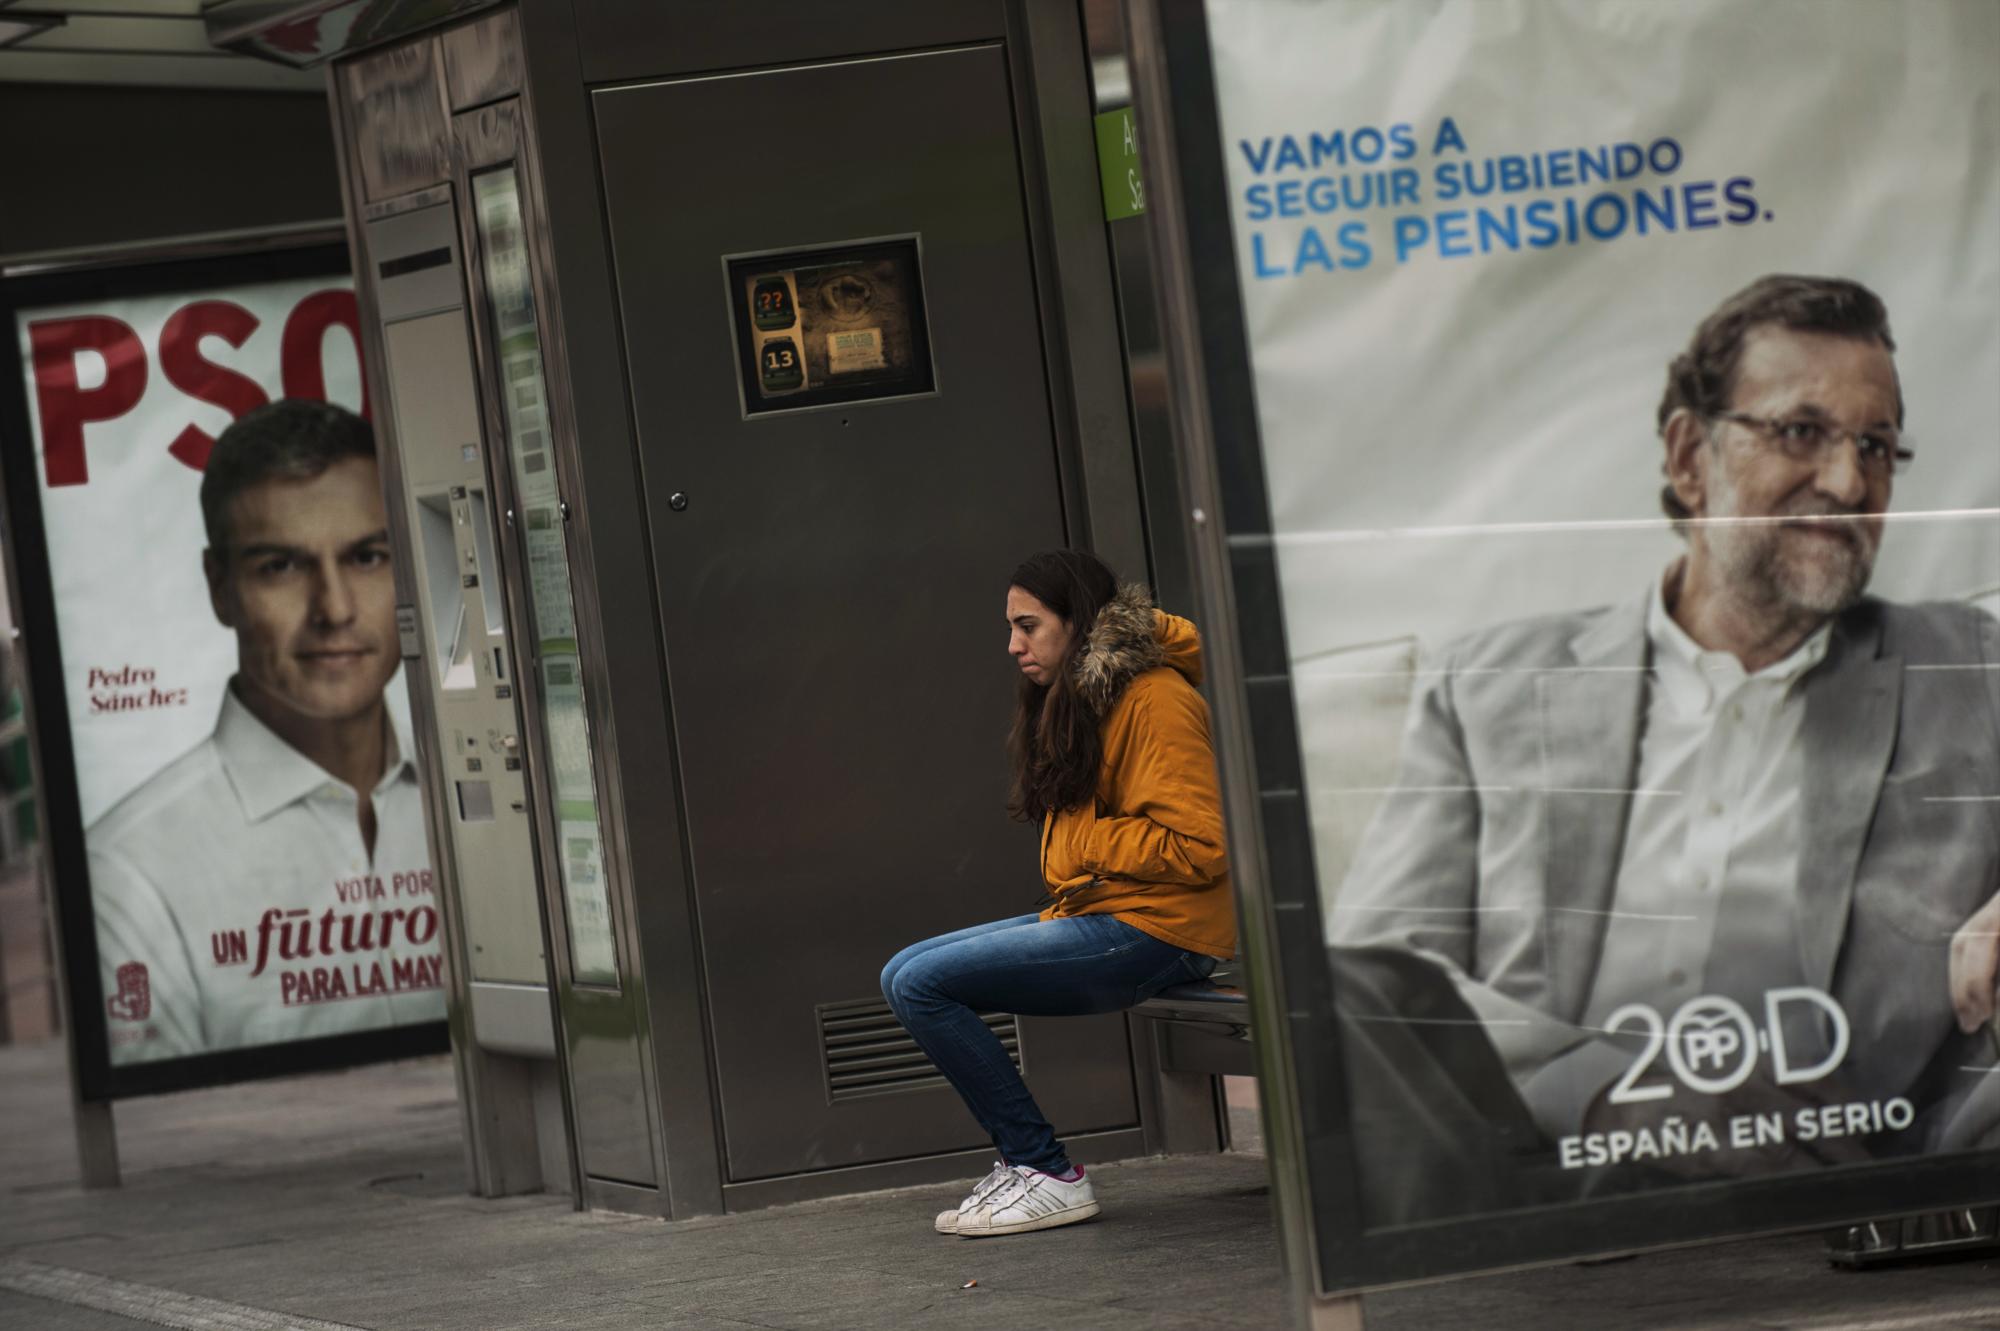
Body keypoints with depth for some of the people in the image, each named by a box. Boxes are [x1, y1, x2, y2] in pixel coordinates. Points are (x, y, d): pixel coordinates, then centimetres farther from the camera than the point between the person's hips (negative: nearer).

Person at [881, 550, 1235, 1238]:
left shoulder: (1155, 702, -12)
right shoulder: (1077, 703, 19)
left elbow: (1200, 845, -20)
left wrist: (1082, 841, -12)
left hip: (1152, 929, -10)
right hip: (1091, 914, 10)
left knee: (922, 983, -17)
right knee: (904, 974, 5)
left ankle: (1047, 1174, -11)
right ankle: (1022, 1157, 1)